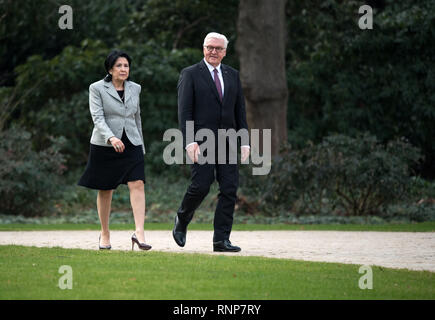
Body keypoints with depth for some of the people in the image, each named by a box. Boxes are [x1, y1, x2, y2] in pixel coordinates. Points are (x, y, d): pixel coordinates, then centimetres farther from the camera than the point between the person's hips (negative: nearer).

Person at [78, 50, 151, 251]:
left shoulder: (134, 89, 10)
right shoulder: (97, 89, -3)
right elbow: (97, 117, -14)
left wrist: (141, 147, 21)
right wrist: (111, 138, -30)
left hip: (131, 144, 3)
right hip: (104, 145, -3)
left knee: (137, 184, -14)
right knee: (105, 190, 4)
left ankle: (139, 232, -22)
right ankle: (104, 234, 19)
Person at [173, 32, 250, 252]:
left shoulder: (233, 75, 15)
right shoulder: (190, 75, 1)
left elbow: (240, 110, 16)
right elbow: (184, 111, -6)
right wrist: (189, 141, -16)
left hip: (227, 143, 5)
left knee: (229, 190, -3)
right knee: (200, 187, -11)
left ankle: (221, 240, 0)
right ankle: (182, 220, 17)